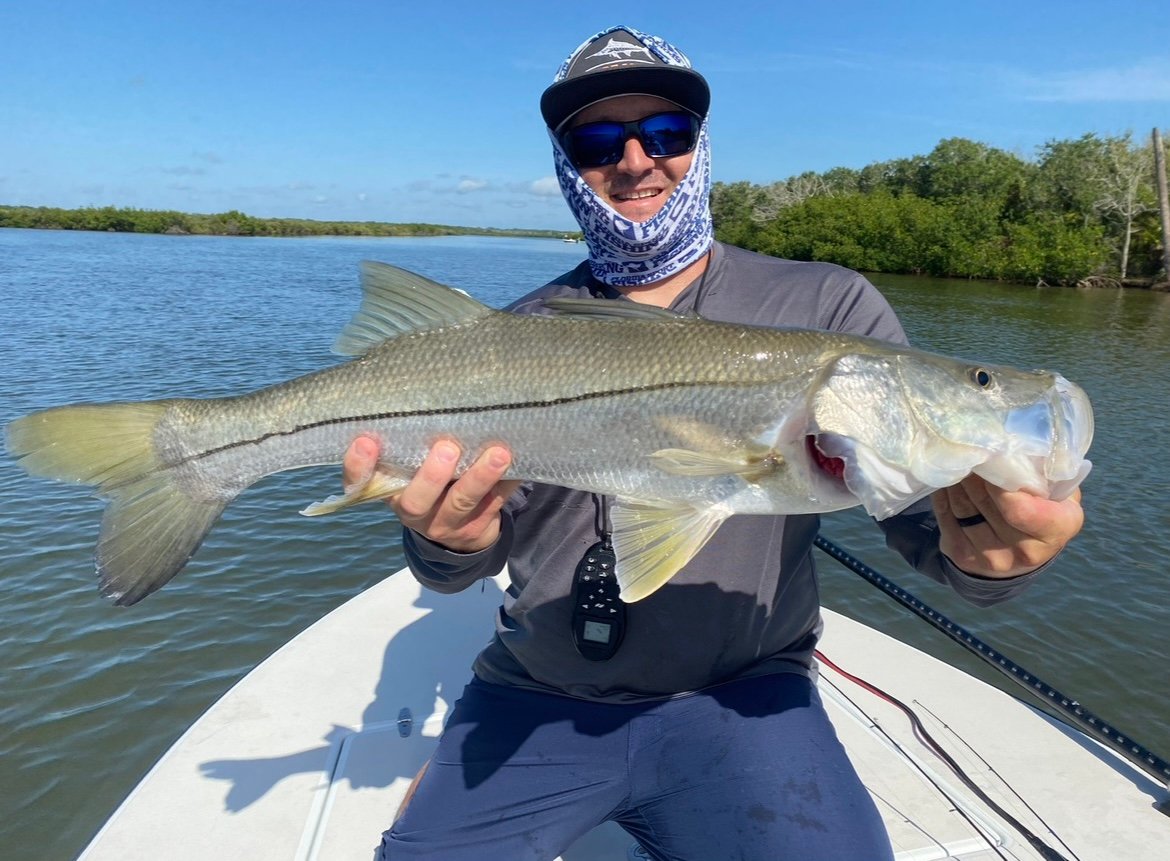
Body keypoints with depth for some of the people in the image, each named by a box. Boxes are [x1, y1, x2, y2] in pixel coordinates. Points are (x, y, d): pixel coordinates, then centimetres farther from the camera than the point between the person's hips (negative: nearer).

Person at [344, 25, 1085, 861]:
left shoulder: (829, 309, -6)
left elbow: (933, 507, -10)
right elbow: (457, 568, -4)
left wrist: (987, 554, -33)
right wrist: (453, 539, -28)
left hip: (740, 698, -1)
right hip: (536, 700, 2)